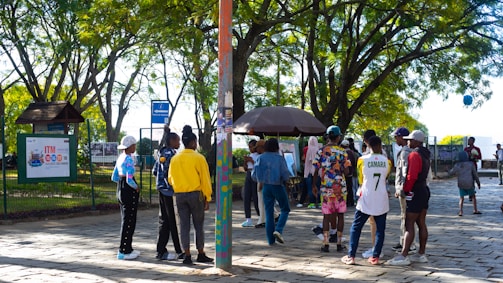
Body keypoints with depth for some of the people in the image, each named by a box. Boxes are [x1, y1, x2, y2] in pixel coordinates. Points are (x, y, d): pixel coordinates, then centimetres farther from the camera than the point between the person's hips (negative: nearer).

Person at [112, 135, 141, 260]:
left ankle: (127, 248, 25)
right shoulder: (129, 159, -17)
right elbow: (129, 179, -25)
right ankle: (124, 251, 4)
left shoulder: (120, 157, 11)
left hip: (120, 189, 10)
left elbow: (114, 177, 17)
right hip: (129, 191, -10)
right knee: (129, 221, -1)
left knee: (126, 220, 17)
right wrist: (136, 187, -8)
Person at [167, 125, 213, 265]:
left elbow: (170, 179, 11)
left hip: (179, 195, 4)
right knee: (199, 225, 8)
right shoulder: (199, 158, -8)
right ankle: (201, 254, 14)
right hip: (196, 194, -3)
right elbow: (205, 179, -7)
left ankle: (187, 255, 6)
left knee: (184, 225, 6)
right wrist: (207, 198, -2)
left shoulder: (175, 158, 4)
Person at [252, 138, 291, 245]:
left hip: (266, 187, 3)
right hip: (278, 187, -3)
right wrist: (285, 179, 8)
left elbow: (254, 175, -1)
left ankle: (271, 240, 6)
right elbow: (285, 174, -15)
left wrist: (259, 182, 18)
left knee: (269, 212, 8)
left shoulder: (261, 158, 0)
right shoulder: (280, 158, -9)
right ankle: (278, 230, -8)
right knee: (285, 209, 14)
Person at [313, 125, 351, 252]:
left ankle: (325, 244, 4)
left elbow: (316, 170, -1)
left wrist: (314, 185, 10)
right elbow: (346, 171, -7)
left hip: (326, 188, 1)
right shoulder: (342, 152, -4)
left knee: (326, 216, 7)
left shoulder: (321, 151, -1)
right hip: (340, 187, -1)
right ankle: (339, 244, 11)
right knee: (340, 215, 9)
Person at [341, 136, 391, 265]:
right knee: (380, 229, 10)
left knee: (356, 228, 7)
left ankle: (351, 256, 4)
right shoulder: (386, 161, -1)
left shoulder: (362, 160, -5)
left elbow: (361, 179, 8)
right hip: (382, 201, 2)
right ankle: (375, 256, 9)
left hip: (366, 199, -1)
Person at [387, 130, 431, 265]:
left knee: (409, 224, -10)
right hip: (424, 190, 10)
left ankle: (404, 256, -10)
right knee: (421, 224, 12)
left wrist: (405, 190, -11)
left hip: (415, 193, -10)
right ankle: (421, 254, 16)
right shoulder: (425, 155, 15)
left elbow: (411, 176, -23)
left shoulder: (414, 155, -16)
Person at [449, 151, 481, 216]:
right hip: (469, 184, -1)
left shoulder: (457, 166, -2)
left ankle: (460, 211, -3)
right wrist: (478, 182, 10)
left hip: (461, 184, 1)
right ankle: (475, 210, 19)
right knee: (473, 196, 19)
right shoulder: (470, 164, -4)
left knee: (461, 198, 10)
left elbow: (450, 173, 8)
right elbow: (475, 174, 0)